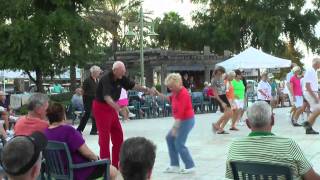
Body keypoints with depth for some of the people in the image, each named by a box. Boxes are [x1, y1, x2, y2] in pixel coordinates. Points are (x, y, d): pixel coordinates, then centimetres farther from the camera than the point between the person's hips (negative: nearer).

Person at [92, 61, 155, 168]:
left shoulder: (121, 79, -2)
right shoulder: (106, 79, -26)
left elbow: (133, 86, 9)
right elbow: (106, 96, -41)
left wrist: (146, 90, -3)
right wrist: (114, 104, -60)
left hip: (111, 108, 8)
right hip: (101, 108, -8)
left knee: (118, 136, 9)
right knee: (104, 137, -8)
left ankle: (116, 164, 18)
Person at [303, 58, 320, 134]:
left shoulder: (314, 71, 15)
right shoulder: (310, 71, -16)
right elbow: (307, 86, -21)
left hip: (313, 93, 10)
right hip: (309, 93, -10)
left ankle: (309, 129, 8)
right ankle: (307, 123, -8)